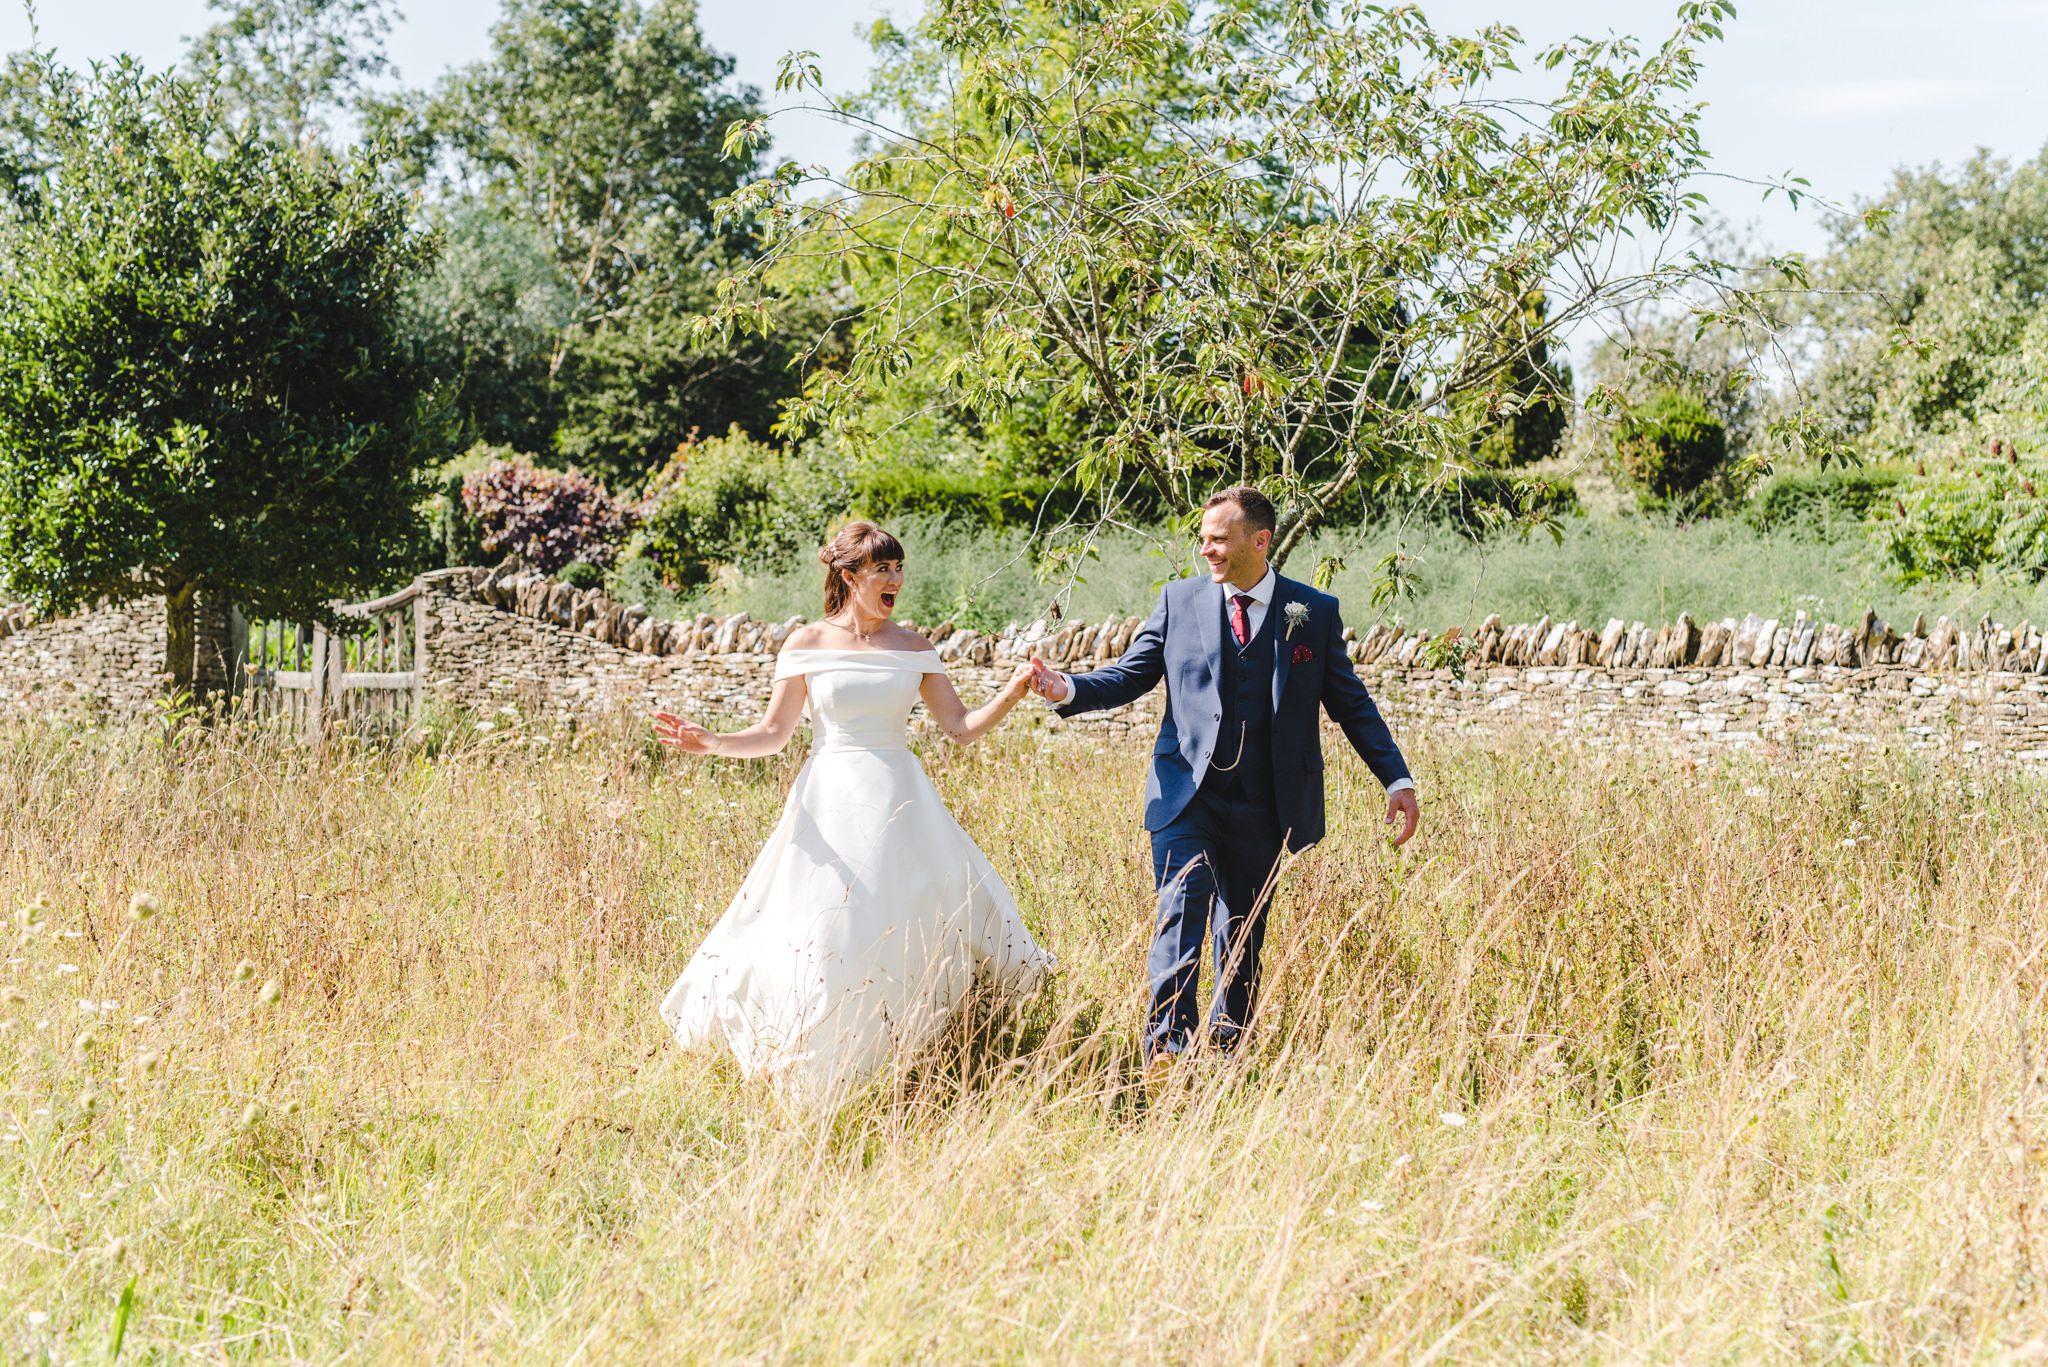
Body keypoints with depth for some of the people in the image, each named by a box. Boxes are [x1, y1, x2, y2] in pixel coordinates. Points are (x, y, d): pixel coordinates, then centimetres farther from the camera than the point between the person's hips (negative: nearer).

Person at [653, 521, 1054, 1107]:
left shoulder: (913, 648, 7)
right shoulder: (807, 646, 2)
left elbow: (961, 726, 5)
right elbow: (774, 732, 3)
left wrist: (1012, 693, -11)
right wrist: (709, 742, -12)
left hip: (900, 806, 2)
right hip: (831, 807, -2)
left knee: (926, 919, -4)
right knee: (822, 935, -5)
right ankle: (817, 1079, 7)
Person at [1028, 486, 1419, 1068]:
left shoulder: (1315, 612, 4)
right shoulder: (1180, 600, 6)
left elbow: (1351, 704, 8)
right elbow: (1130, 675, 7)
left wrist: (1398, 780, 3)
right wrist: (1070, 690, -12)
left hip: (1263, 805, 1)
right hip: (1186, 793, -1)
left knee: (1243, 934, 8)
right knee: (1182, 911, -17)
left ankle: (1225, 1054, 19)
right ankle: (1166, 1048, -19)